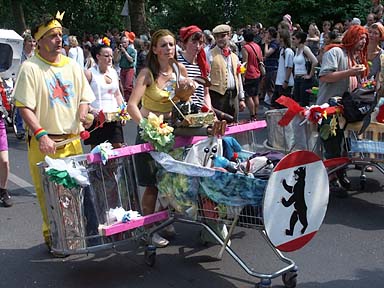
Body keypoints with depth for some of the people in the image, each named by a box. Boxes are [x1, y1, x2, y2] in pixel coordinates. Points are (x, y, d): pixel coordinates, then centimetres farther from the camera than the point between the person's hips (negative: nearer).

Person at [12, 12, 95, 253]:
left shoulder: (72, 66, 10)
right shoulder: (30, 68, -5)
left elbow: (84, 98, 17)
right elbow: (25, 107, -10)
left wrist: (82, 114, -5)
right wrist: (41, 135, -20)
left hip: (72, 140, 5)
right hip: (44, 142, -4)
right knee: (48, 193, -1)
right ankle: (52, 236, 14)